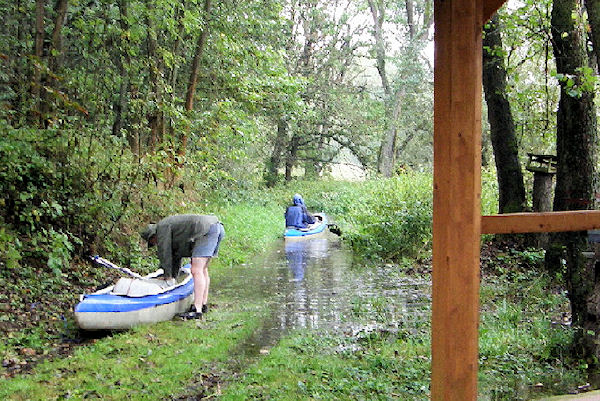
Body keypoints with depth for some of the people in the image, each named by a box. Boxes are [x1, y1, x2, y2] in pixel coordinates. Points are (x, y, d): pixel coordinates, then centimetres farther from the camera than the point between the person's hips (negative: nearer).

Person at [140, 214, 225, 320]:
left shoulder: (162, 227, 4)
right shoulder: (172, 225, 31)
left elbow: (164, 252, 4)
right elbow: (176, 255, 37)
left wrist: (168, 275, 13)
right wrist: (173, 276, 40)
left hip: (207, 230, -10)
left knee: (196, 271, -12)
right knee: (202, 269, 18)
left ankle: (197, 310, -16)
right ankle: (203, 305, 22)